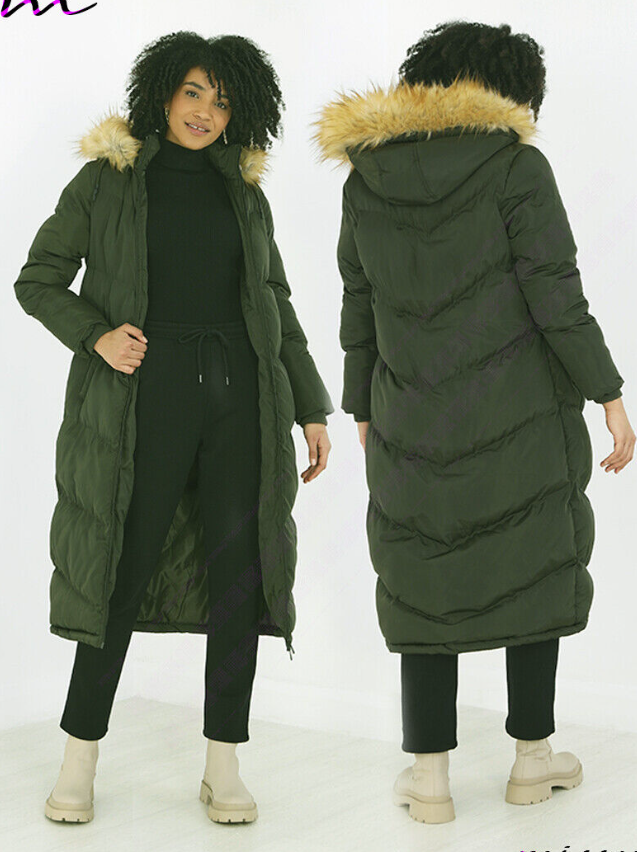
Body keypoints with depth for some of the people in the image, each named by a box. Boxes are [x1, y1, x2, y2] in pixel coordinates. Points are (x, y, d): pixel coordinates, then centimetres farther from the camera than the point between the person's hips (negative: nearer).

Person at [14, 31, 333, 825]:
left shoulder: (244, 193, 12)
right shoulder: (106, 179, 3)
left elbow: (276, 306, 15)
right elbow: (37, 281, 4)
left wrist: (312, 410, 11)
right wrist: (96, 337, -14)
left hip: (238, 395, 3)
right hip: (144, 396, -3)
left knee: (239, 574, 1)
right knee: (123, 574, 0)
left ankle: (223, 766, 11)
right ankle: (80, 756, 14)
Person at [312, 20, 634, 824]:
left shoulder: (367, 177, 2)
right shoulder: (516, 165, -10)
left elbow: (361, 311, 6)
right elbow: (556, 297, -13)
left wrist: (364, 413, 15)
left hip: (420, 415, 3)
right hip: (522, 408, -2)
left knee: (427, 583, 14)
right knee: (538, 568, 16)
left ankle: (429, 779, 14)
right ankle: (531, 757, 24)